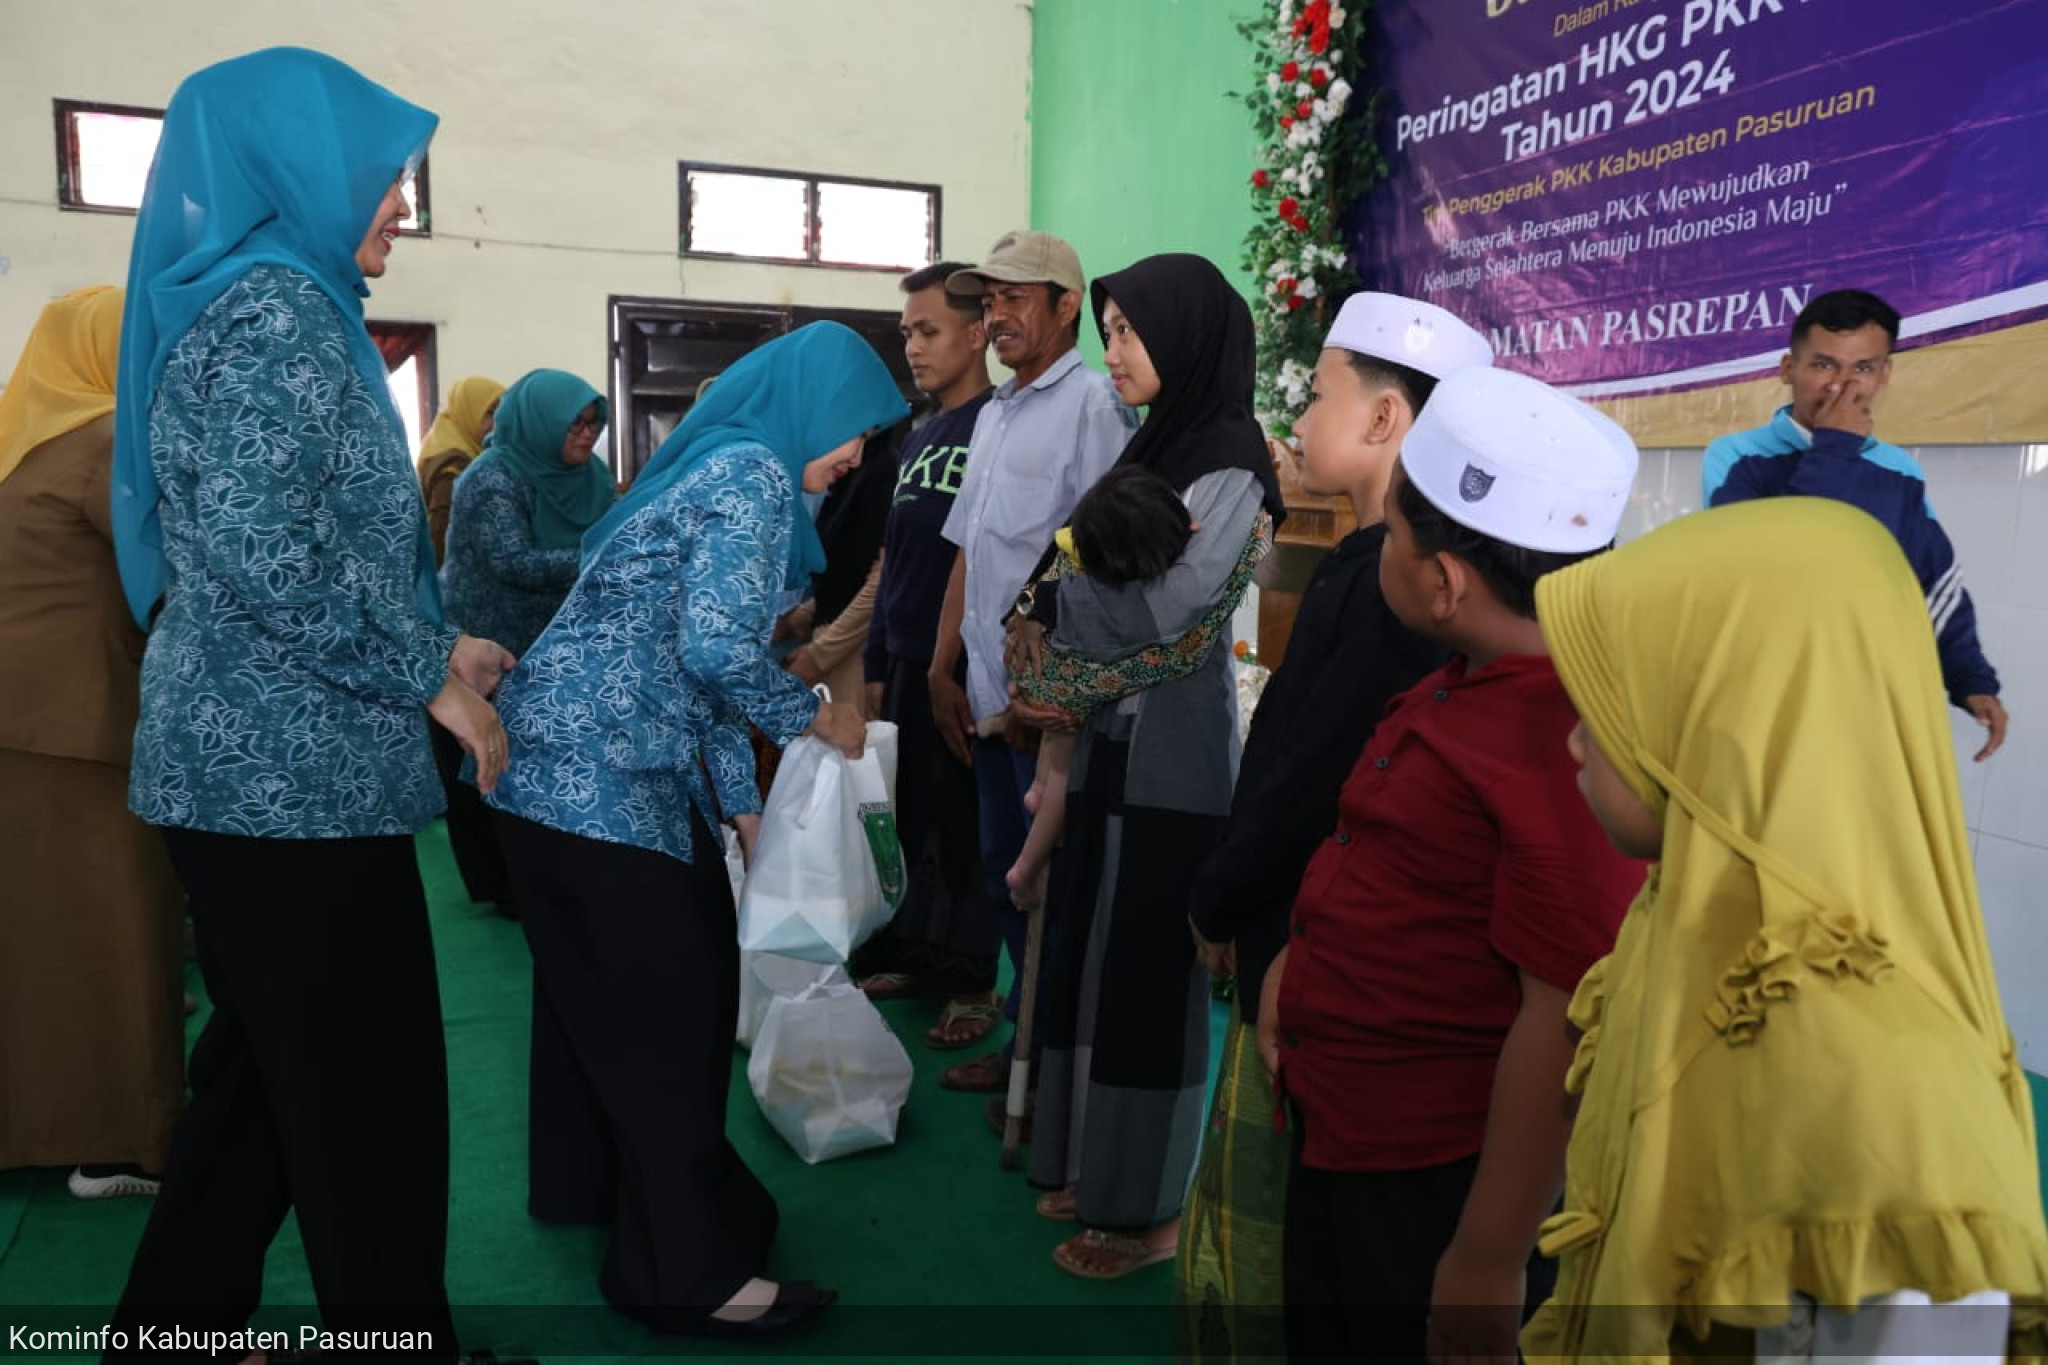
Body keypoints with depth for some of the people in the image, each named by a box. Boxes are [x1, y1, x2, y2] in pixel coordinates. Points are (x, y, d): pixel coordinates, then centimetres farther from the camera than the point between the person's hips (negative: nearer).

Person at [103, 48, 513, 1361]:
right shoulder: (276, 304, -12)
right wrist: (431, 675, -14)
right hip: (298, 767, -10)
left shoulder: (247, 298, 18)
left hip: (249, 757, 10)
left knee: (266, 1066, 20)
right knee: (369, 1082, 2)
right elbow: (263, 547, -22)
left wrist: (433, 647, 12)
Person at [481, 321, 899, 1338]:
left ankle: (589, 1182, 41)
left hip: (566, 762, 10)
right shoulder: (754, 473, -12)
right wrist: (815, 716, -4)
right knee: (665, 1004, -2)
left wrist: (741, 804, 20)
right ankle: (687, 1271, 10)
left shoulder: (718, 466, 19)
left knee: (604, 991, 22)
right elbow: (718, 649, -22)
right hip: (600, 773, -10)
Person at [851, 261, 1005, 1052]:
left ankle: (976, 984, 15)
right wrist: (875, 665, 16)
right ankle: (916, 957, 29)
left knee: (969, 827, 2)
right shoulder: (917, 439, 14)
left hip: (972, 666, -7)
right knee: (907, 820, 14)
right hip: (906, 663, 7)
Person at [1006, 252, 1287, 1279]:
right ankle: (1099, 1170, 32)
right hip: (1113, 741, 8)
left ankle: (1148, 1207, 19)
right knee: (1093, 952, 15)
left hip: (1172, 752, -8)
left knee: (1146, 968, 2)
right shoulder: (1156, 447, 12)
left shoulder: (1229, 465, -13)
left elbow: (1168, 614, -22)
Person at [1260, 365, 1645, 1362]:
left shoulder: (1572, 744, -28)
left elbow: (1567, 1020, -26)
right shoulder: (1478, 676, 3)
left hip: (1437, 1192, -9)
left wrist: (1490, 1264, -20)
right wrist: (1299, 961, 6)